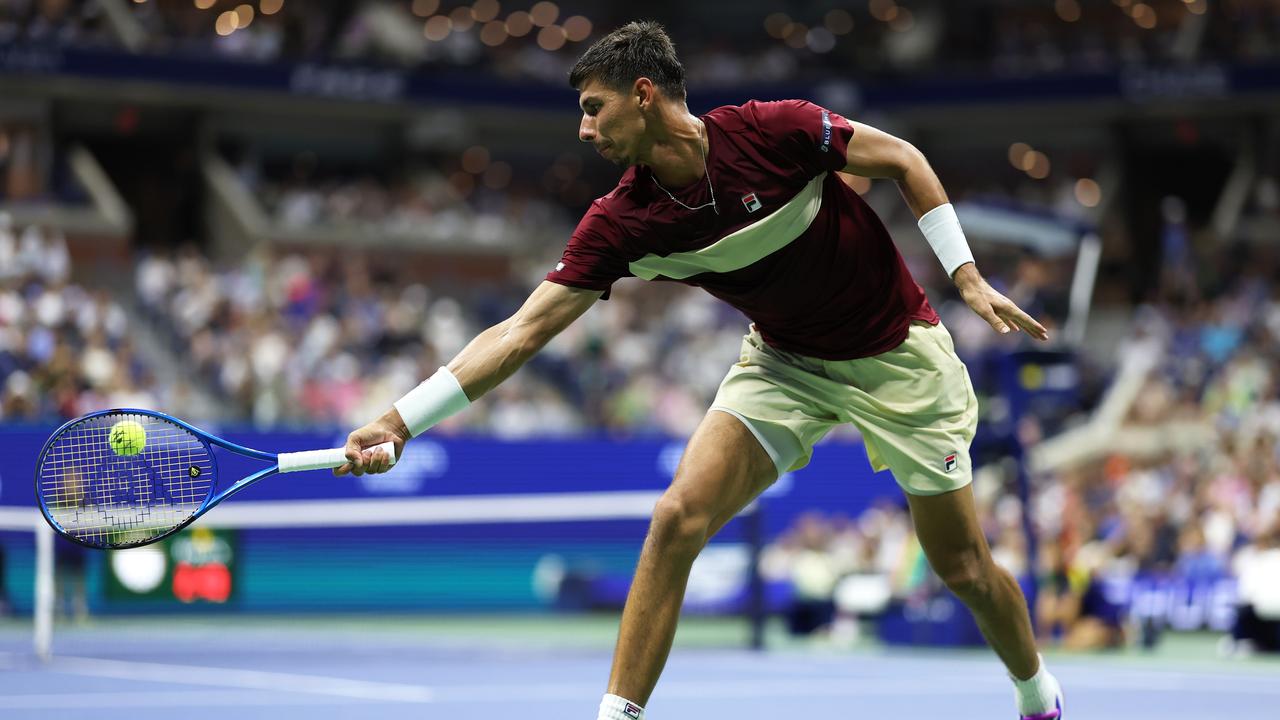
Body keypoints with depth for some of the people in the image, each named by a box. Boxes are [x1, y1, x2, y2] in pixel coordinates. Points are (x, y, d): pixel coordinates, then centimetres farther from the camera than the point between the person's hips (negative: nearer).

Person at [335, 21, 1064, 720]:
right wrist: (398, 422, -24)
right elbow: (523, 330, -17)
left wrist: (968, 276, -13)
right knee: (678, 518, -18)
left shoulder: (772, 129, -25)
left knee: (963, 567, 3)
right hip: (784, 364, 3)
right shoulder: (621, 223, -16)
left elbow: (903, 160, -10)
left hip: (897, 355, -3)